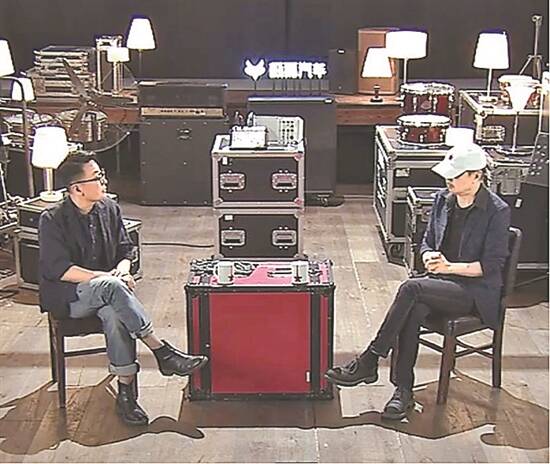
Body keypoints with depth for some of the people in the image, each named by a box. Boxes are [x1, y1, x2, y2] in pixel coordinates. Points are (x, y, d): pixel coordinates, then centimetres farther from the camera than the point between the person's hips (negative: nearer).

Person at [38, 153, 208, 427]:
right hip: (67, 297, -4)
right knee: (111, 287, -35)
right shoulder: (53, 219, -10)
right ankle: (162, 353, -30)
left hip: (103, 291, 4)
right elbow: (58, 269, -16)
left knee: (115, 313, -33)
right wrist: (106, 278, -22)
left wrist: (122, 269, -11)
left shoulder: (109, 209, 6)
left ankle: (126, 393, -29)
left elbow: (125, 250, 14)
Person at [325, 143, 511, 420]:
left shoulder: (497, 212, -9)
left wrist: (450, 267, -17)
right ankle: (403, 392, -24)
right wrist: (429, 258, -7)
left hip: (476, 291, -5)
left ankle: (369, 362, -23)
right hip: (440, 283, 5)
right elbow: (427, 242, 16)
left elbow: (492, 265, -10)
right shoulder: (443, 200, 9)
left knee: (410, 288, -30)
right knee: (412, 312, -29)